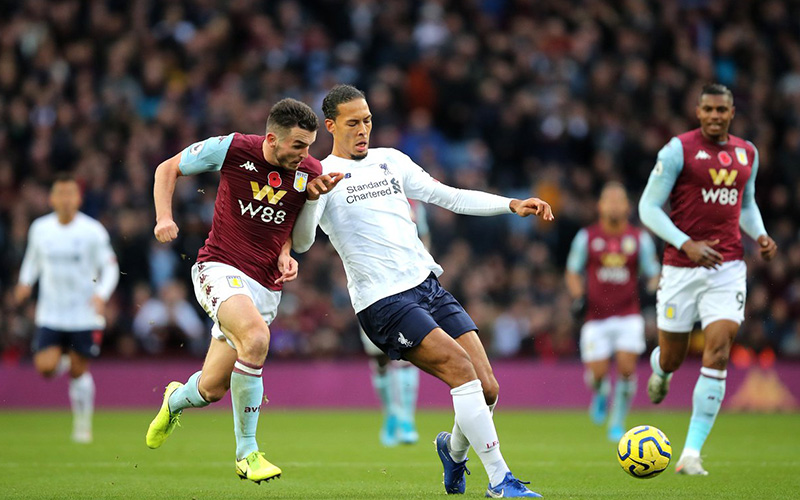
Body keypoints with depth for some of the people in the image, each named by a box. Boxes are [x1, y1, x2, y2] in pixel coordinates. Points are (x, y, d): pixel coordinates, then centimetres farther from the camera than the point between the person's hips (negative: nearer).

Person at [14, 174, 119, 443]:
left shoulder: (93, 231, -10)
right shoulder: (40, 229, -1)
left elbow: (110, 267, -5)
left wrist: (101, 294, -22)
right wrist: (26, 282, 2)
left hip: (85, 315, -2)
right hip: (50, 313, 2)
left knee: (78, 372, 1)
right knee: (45, 367, -13)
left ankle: (83, 424, 22)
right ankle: (62, 362, 24)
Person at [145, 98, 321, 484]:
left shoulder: (310, 172, -1)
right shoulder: (232, 149, -10)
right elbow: (168, 169, 5)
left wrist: (286, 255, -2)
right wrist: (164, 217, -10)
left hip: (266, 285, 4)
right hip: (220, 269, -4)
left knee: (212, 389, 5)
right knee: (256, 336, -34)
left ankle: (175, 399, 46)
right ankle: (247, 453, -21)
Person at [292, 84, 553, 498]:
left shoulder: (390, 161, 18)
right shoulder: (321, 175, -1)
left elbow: (450, 198, 21)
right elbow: (301, 242, -13)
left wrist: (512, 205, 12)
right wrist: (313, 196, -31)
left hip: (428, 286, 6)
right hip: (383, 303, -6)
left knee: (486, 389, -3)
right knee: (463, 370, -22)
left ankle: (454, 449, 29)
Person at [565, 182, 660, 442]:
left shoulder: (640, 239, 5)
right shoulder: (587, 237, 4)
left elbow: (653, 274, 10)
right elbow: (573, 272, 13)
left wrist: (653, 290, -13)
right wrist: (578, 295, -5)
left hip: (629, 315, 0)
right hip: (597, 316, 0)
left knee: (627, 368, -14)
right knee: (597, 374, -8)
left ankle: (618, 423, 5)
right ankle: (601, 393, 31)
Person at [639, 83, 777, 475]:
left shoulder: (747, 153, 10)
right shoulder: (678, 149, -6)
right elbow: (648, 207, -7)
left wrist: (760, 236, 4)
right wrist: (687, 244, -20)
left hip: (728, 268, 2)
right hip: (681, 269, -2)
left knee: (718, 352, -13)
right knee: (672, 358, 6)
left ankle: (692, 453, -10)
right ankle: (659, 370, 49)